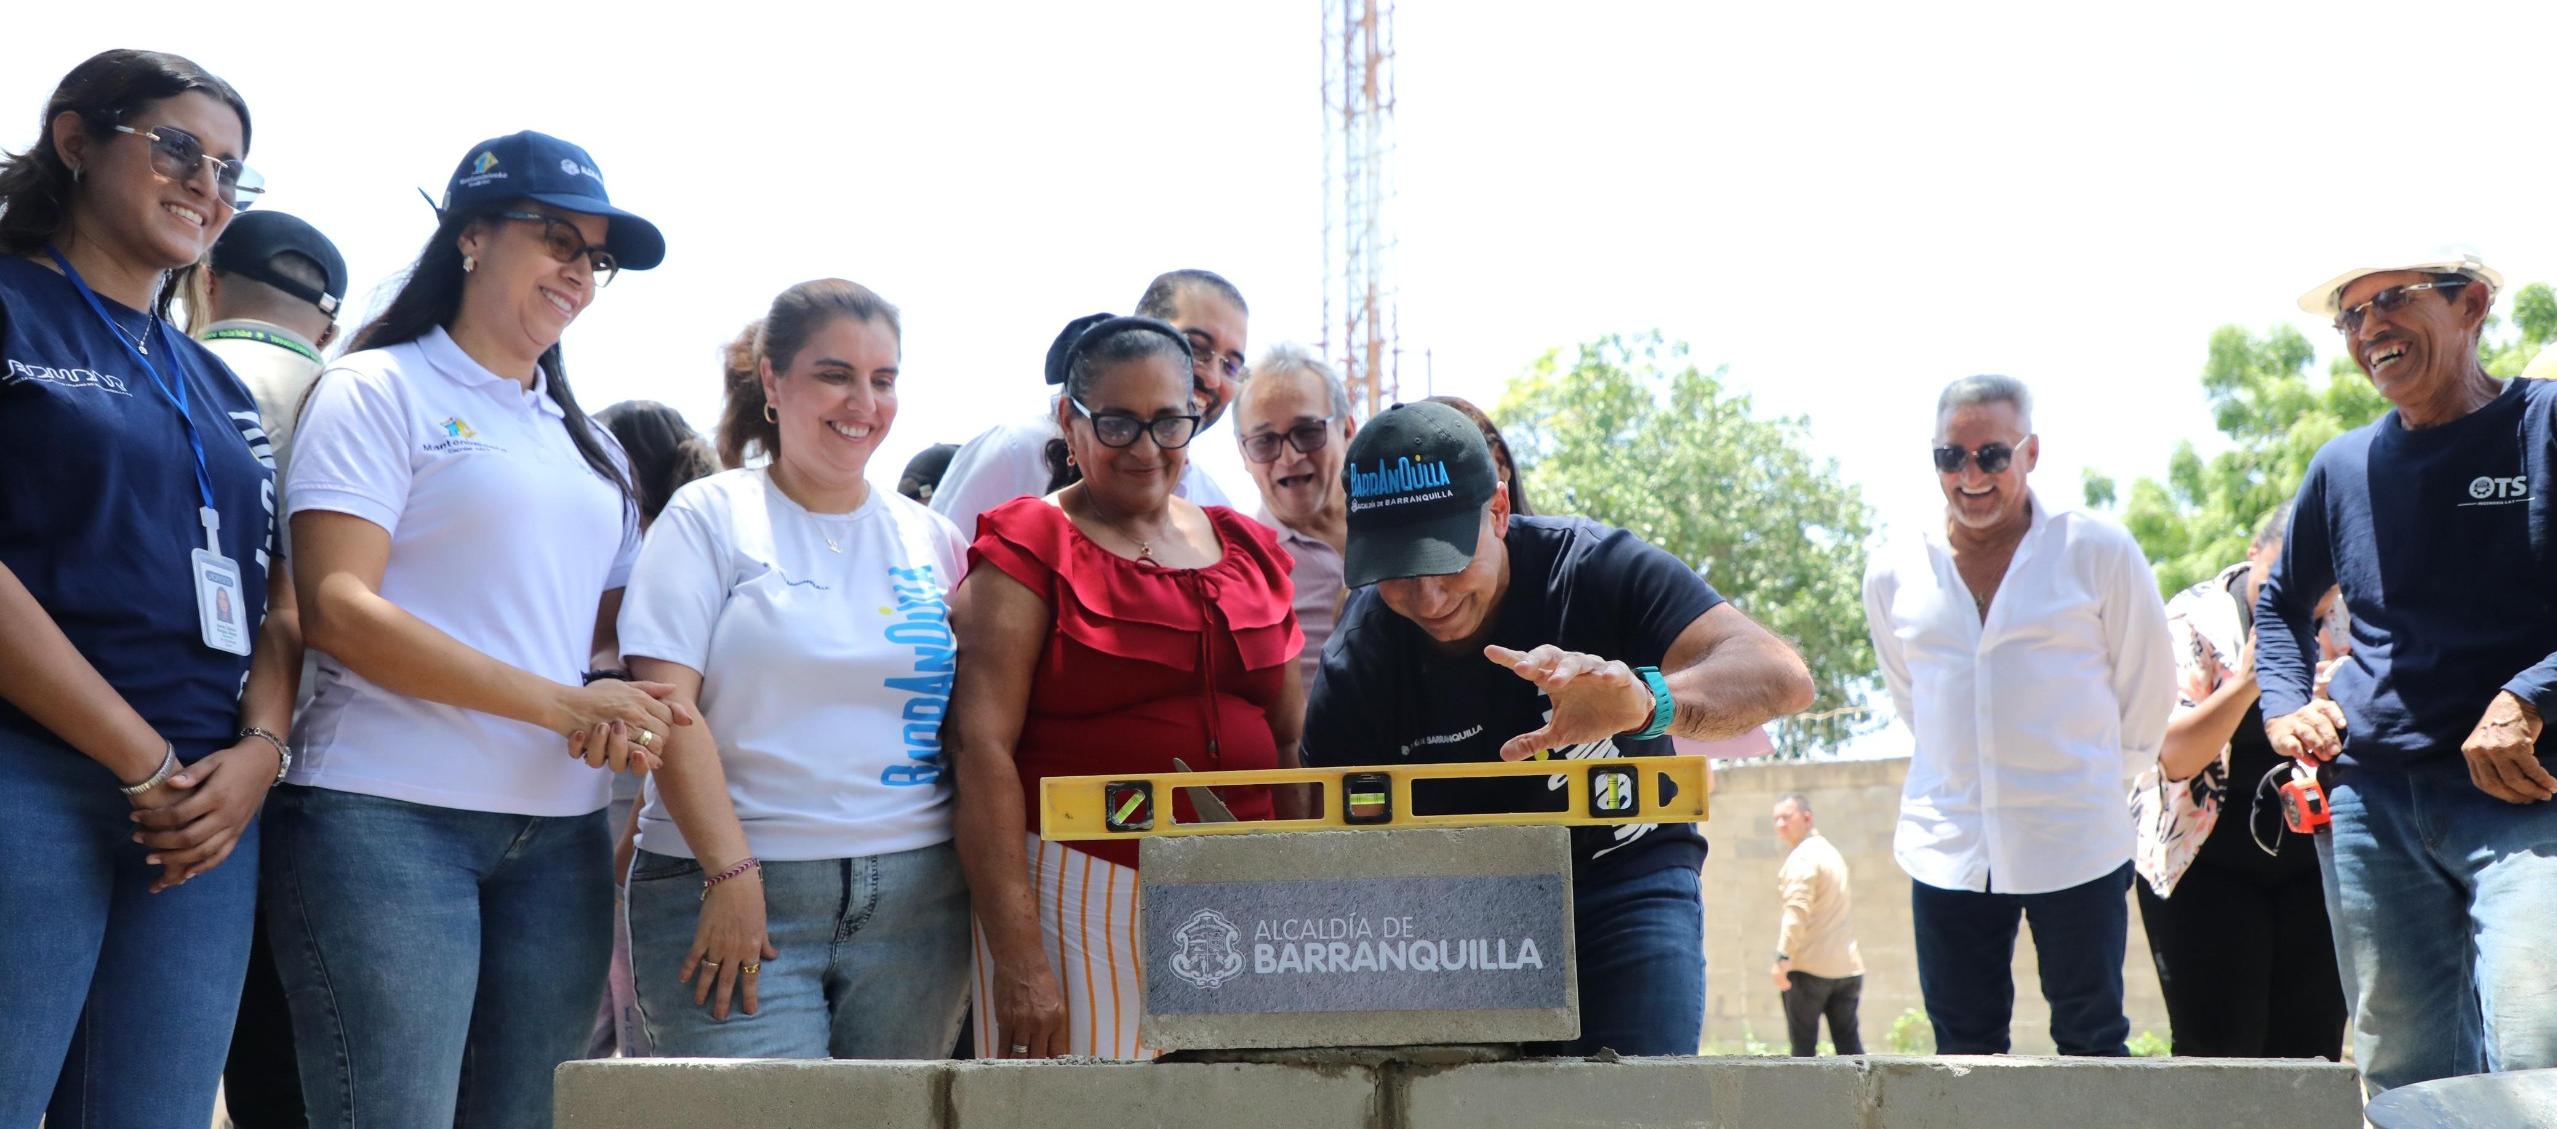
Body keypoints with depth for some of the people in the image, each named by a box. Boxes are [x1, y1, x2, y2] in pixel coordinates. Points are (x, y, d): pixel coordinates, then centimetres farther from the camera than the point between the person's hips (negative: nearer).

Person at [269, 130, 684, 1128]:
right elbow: (337, 609, -11)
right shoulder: (379, 392, 0)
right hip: (390, 818, -6)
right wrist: (562, 705, -17)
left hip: (560, 838, 6)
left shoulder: (589, 442, 20)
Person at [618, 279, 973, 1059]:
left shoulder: (932, 541, 13)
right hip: (736, 891, -4)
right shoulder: (711, 517, 2)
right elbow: (668, 708, -6)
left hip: (915, 901, 4)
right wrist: (732, 873, -14)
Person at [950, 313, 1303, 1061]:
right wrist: (1017, 959, -18)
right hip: (1083, 890, -5)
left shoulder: (1246, 551, 13)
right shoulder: (1031, 548, -2)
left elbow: (1291, 741, 18)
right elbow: (982, 746, -10)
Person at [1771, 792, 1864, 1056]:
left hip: (1809, 966, -8)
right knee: (1849, 1043, 8)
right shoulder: (1831, 852, 20)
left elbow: (1798, 909, -22)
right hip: (1847, 965, 8)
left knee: (1803, 1046, -2)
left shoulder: (1802, 857, -10)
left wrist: (1783, 956, -25)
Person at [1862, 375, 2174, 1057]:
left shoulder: (2099, 553, -3)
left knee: (2092, 1046, 2)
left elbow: (2146, 689, 8)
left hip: (2075, 842, -3)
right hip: (1948, 848, 3)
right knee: (1964, 1053, 6)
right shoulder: (1893, 573, 5)